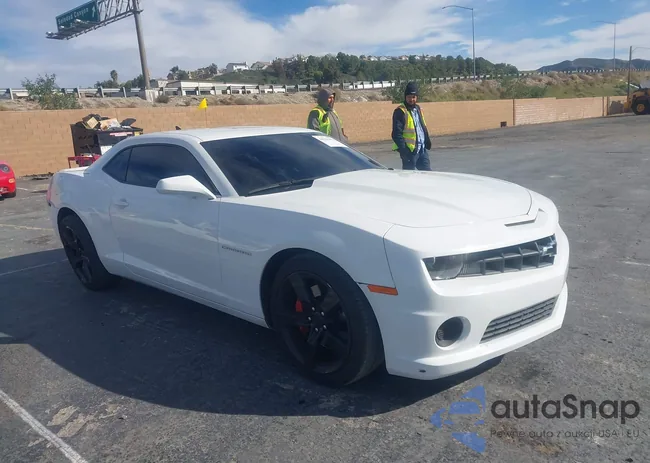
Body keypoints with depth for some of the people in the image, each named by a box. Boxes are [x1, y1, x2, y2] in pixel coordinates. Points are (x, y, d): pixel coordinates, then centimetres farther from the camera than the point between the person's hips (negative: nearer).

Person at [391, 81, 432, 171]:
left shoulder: (418, 108, 14)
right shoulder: (400, 111, -11)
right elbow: (396, 134, -17)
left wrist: (427, 140, 16)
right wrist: (404, 150, -23)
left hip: (422, 149, 8)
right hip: (410, 150, -7)